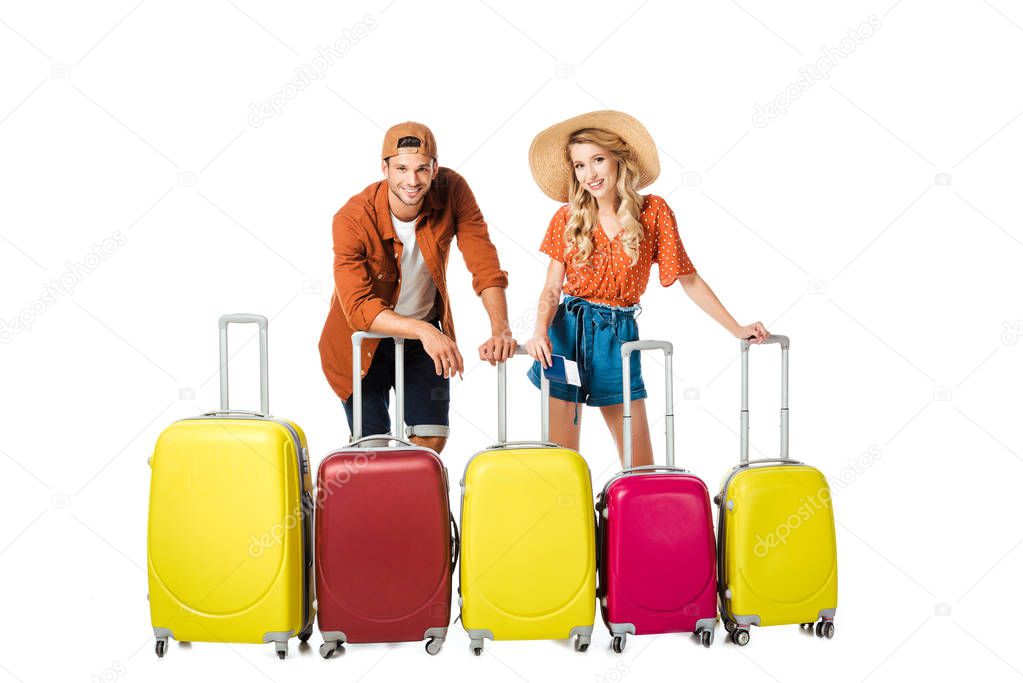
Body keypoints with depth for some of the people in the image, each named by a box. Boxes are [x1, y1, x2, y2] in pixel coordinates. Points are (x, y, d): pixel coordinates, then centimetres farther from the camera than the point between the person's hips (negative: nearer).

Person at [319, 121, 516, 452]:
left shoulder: (452, 191, -18)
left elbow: (484, 263, -18)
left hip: (426, 335, 3)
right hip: (364, 340, -3)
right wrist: (423, 330, -43)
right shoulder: (352, 220, -26)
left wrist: (500, 329, -32)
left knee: (432, 440, -1)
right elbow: (358, 308, -30)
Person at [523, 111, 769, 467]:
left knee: (641, 469, 0)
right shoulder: (567, 219, 2)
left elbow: (688, 278, 3)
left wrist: (737, 329, -1)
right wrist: (540, 333, -19)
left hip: (618, 338, 0)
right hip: (567, 333, 0)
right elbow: (552, 289, 0)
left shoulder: (652, 211, -1)